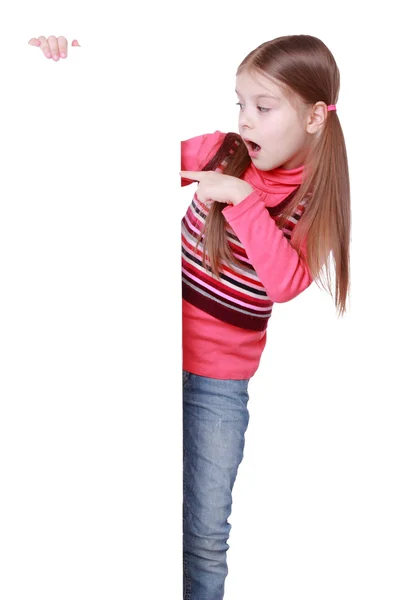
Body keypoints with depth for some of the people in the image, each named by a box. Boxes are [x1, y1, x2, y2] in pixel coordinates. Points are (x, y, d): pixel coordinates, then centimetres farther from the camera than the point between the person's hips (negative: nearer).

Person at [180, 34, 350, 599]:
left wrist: (242, 199, -24)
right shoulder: (221, 153, -1)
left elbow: (287, 282, -20)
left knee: (206, 536, 6)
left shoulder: (315, 204, -4)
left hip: (220, 380, -1)